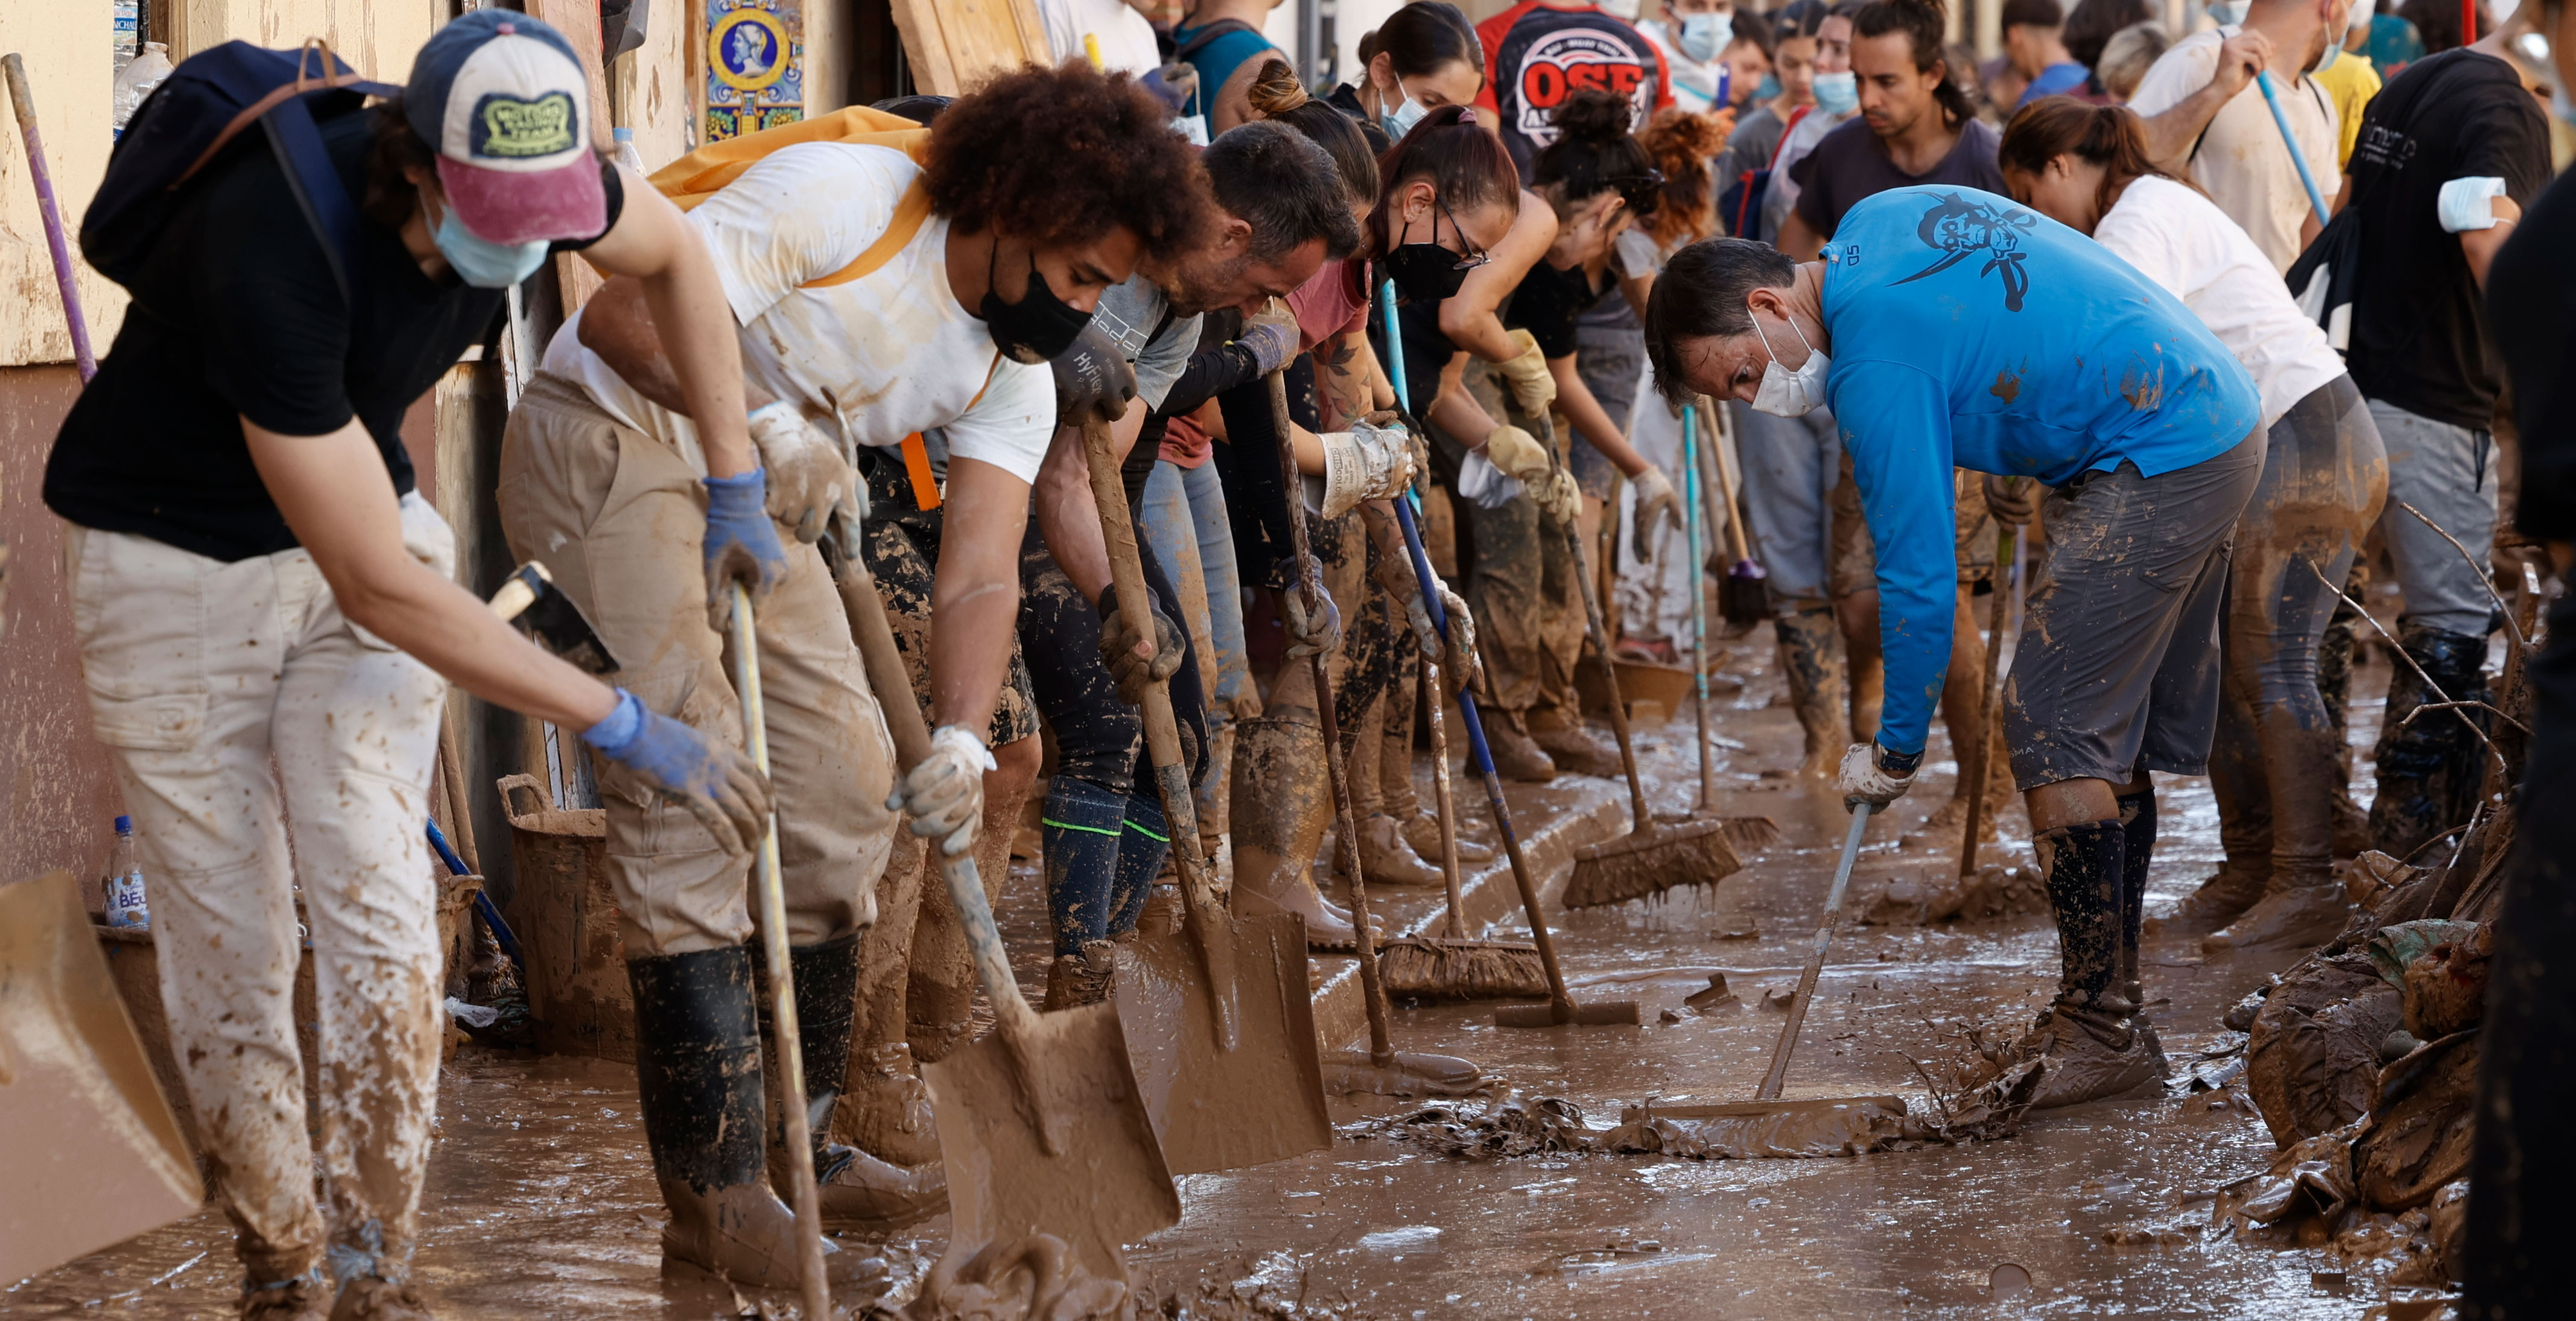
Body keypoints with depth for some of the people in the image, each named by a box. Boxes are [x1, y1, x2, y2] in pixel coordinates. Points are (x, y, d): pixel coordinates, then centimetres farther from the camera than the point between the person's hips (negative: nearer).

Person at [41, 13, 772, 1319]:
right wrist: (622, 727, -30)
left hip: (363, 514, 5)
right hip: (173, 561, -4)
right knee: (227, 938, 1)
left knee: (378, 904, -7)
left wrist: (735, 484, 7)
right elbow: (380, 588, -33)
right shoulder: (274, 256, -38)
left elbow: (674, 252, 7)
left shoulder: (534, 178, -20)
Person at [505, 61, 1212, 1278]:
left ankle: (801, 1135, 18)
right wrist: (761, 424, -42)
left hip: (755, 492, 8)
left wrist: (960, 739, -28)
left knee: (850, 776, 5)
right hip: (609, 439, -8)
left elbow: (979, 577, -11)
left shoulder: (1014, 380, -2)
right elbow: (623, 312, -28)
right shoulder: (842, 198, -23)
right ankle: (712, 1188, -13)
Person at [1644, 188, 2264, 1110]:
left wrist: (1894, 752, -8)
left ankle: (2100, 1029, -9)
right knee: (2117, 730, 13)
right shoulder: (1873, 221, 7)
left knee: (2054, 731, -11)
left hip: (2156, 462, -11)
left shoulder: (1879, 363, -20)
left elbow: (1920, 576, -17)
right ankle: (2108, 995, 17)